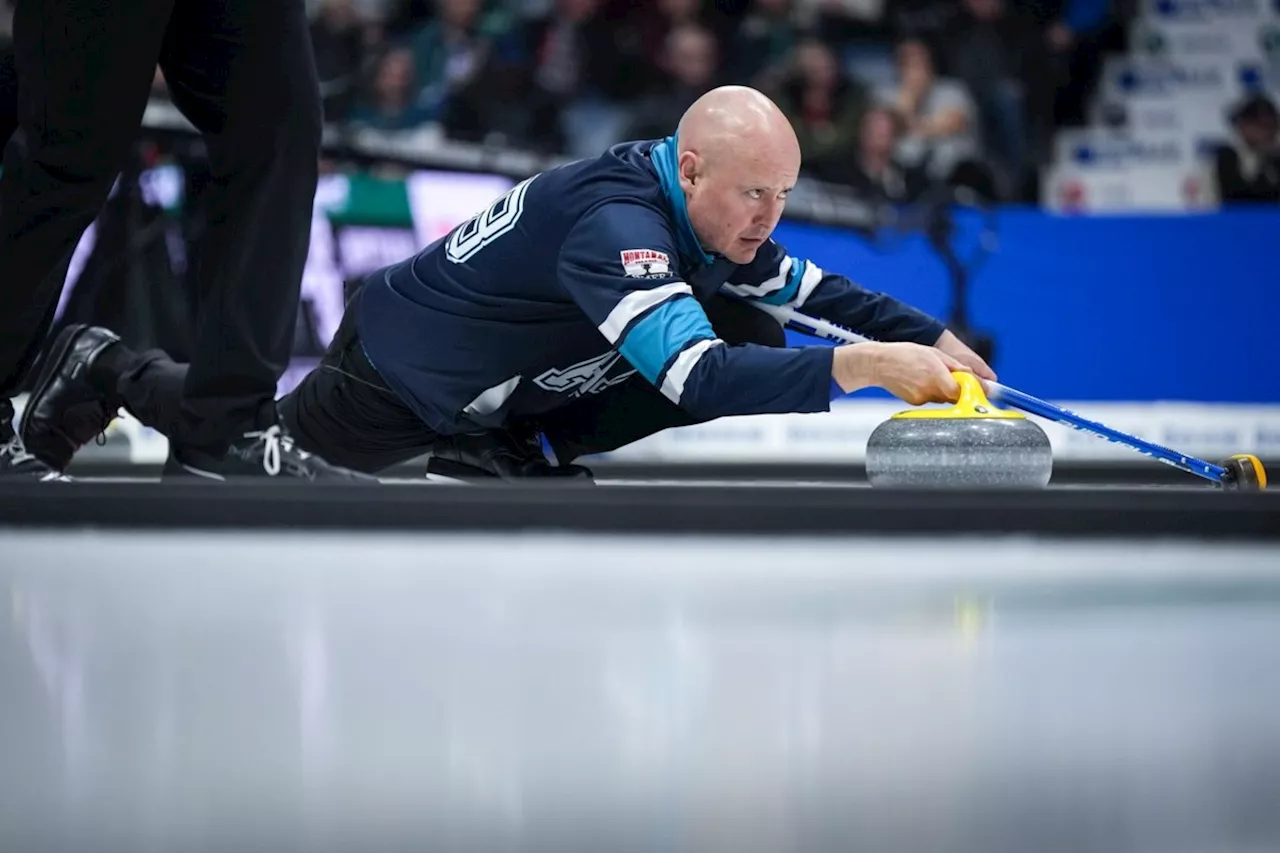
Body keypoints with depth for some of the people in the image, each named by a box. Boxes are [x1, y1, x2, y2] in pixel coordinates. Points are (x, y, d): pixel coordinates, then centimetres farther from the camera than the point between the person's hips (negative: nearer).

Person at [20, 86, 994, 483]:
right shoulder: (614, 220, -40)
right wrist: (866, 365, -54)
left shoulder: (711, 215, -12)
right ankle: (111, 370, 40)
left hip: (514, 381, 7)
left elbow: (815, 291, -1)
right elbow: (698, 377, -51)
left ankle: (506, 447, 2)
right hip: (403, 376, -7)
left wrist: (929, 339, -17)